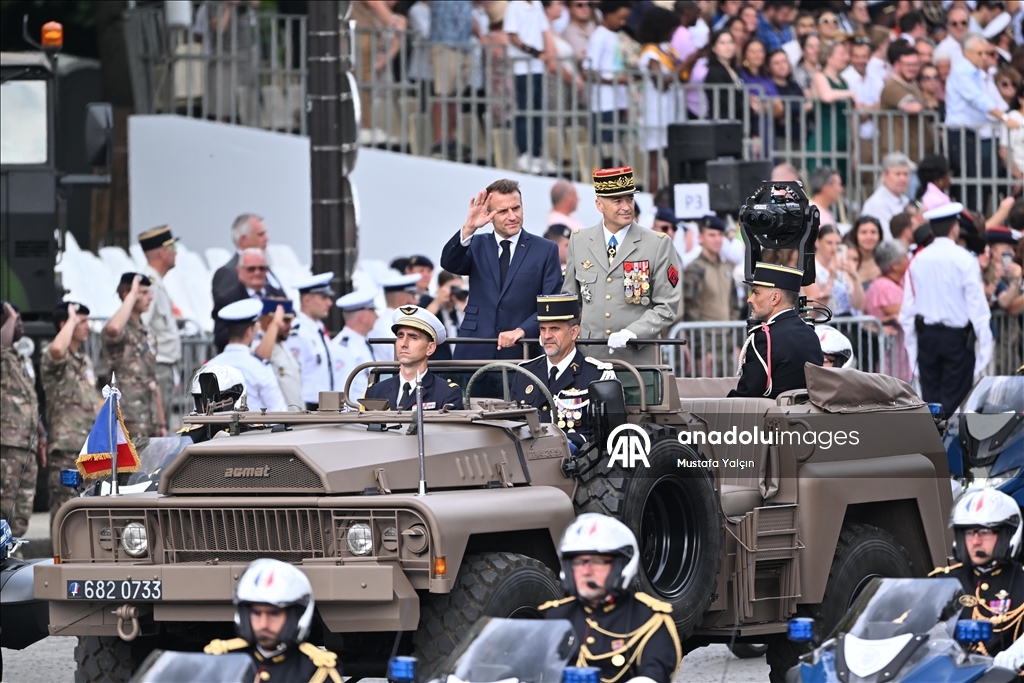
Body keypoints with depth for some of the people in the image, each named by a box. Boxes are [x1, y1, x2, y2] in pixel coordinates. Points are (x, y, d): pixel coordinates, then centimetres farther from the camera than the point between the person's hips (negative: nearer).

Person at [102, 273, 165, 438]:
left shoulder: (144, 333, 20)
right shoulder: (122, 330, -7)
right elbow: (113, 328, -36)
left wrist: (162, 423, 19)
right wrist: (133, 295, -23)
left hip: (151, 423, 9)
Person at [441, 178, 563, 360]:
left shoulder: (545, 250, 5)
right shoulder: (477, 245, 11)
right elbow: (449, 264, -8)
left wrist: (522, 330, -15)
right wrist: (468, 229, -24)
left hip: (521, 352, -1)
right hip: (474, 351, 1)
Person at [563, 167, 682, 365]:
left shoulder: (658, 245, 0)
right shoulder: (578, 242, 11)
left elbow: (667, 306, -2)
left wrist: (631, 333, -16)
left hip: (637, 357, -2)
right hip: (588, 357, 2)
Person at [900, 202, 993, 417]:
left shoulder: (918, 260, 4)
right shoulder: (964, 260, -9)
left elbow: (907, 310, 5)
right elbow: (977, 306, -10)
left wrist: (912, 350, 12)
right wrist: (985, 348, -6)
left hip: (926, 335, 4)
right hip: (957, 335, -4)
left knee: (930, 400, 7)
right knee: (954, 400, -3)